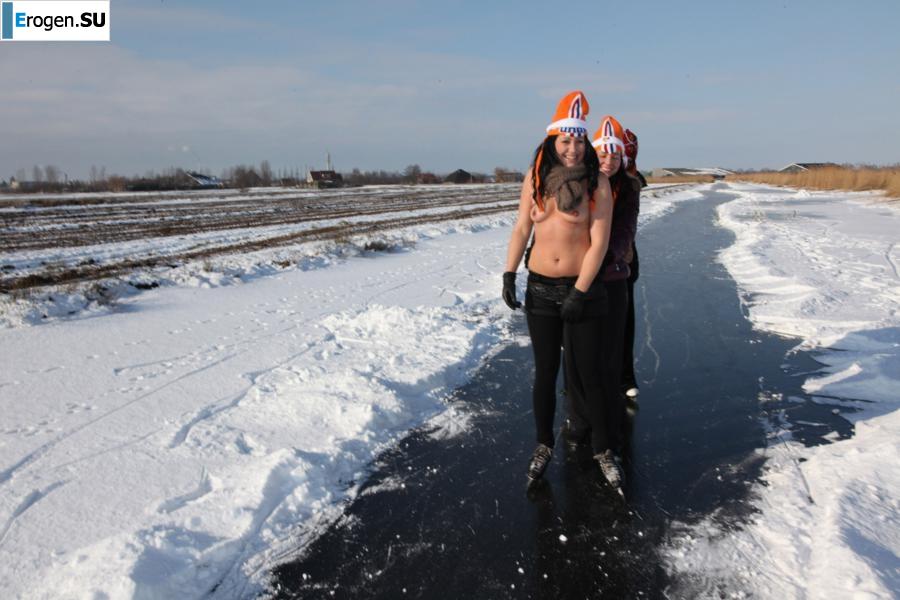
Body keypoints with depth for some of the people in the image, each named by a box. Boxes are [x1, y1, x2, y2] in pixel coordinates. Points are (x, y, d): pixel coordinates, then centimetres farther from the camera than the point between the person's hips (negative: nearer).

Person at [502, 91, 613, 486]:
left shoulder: (597, 183, -7)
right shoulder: (535, 178, 2)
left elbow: (599, 242, -10)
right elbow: (521, 229, 6)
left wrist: (579, 293, -14)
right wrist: (509, 274, -2)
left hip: (583, 288, -3)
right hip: (540, 289, 3)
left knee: (585, 373, 3)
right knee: (545, 372, 11)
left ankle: (602, 449, 21)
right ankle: (544, 447, 27)